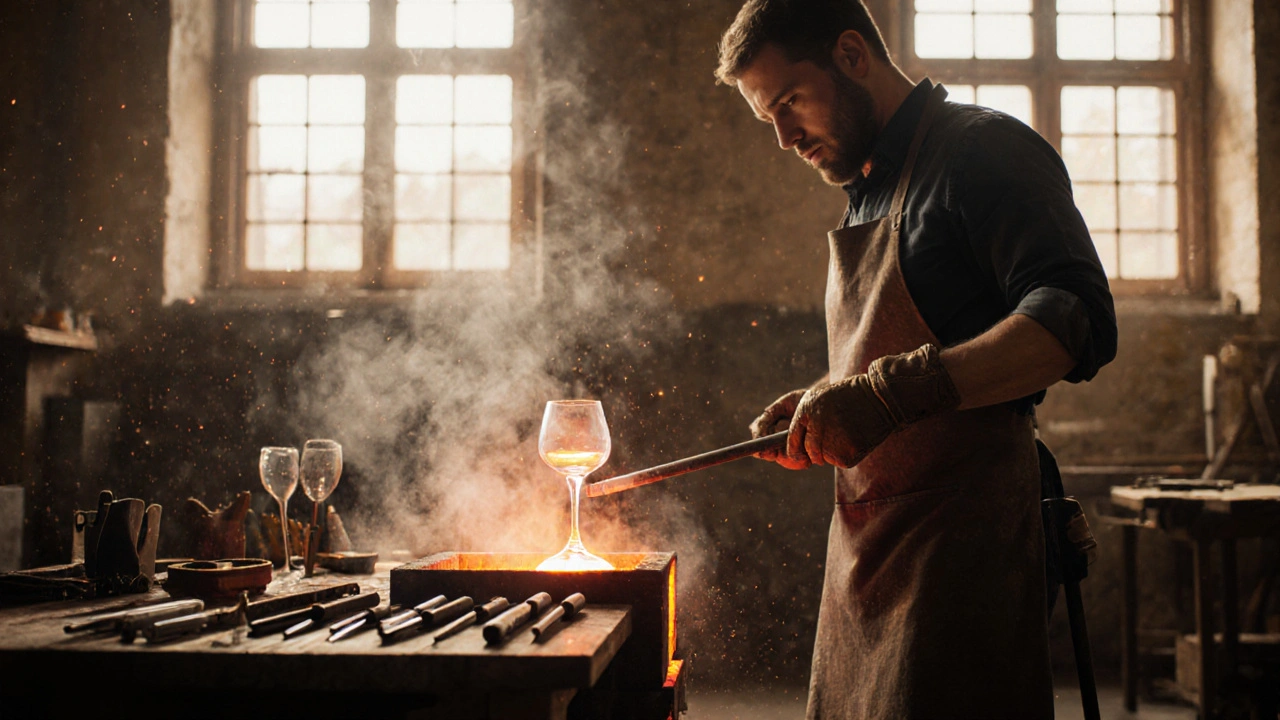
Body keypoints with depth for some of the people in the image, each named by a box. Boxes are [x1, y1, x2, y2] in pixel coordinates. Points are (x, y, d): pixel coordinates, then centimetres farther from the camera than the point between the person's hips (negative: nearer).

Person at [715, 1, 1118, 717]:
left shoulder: (986, 149, -7)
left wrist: (892, 392, -29)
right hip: (868, 542, 8)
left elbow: (1076, 323, -21)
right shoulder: (869, 189, 21)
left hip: (963, 528, -8)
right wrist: (820, 406, 8)